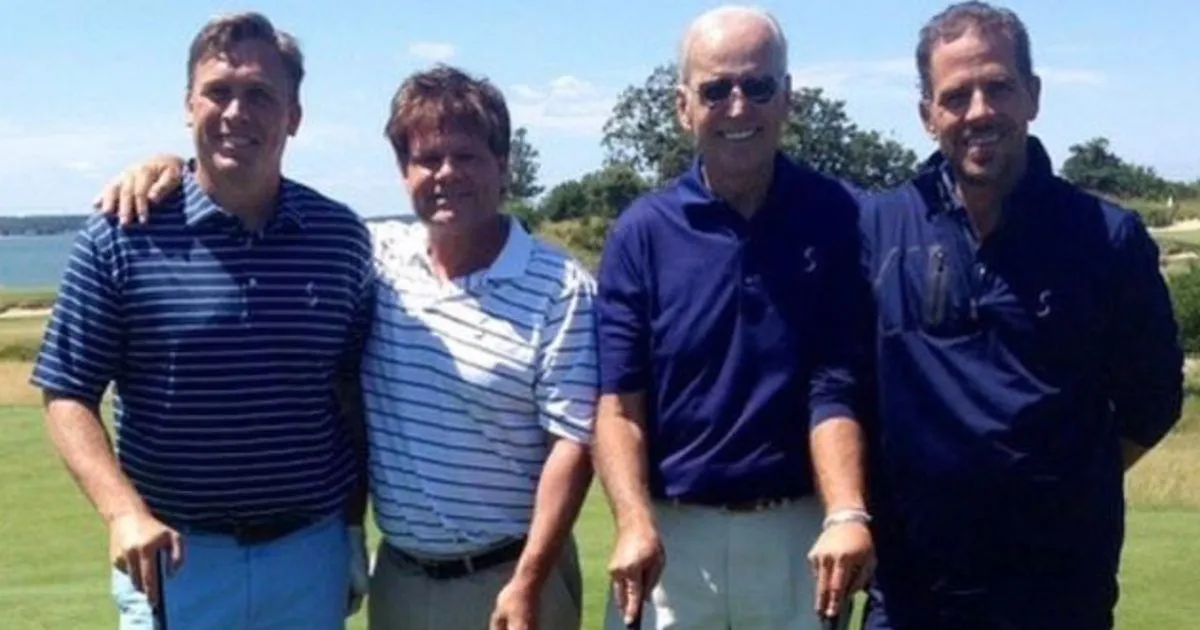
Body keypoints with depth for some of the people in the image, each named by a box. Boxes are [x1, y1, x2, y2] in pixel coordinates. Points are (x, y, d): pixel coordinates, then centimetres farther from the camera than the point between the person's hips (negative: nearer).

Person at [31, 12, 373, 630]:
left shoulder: (341, 237, 1)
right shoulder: (120, 237, -7)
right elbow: (67, 396, -6)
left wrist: (354, 528, 10)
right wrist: (124, 511, -20)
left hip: (313, 553, 3)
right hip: (176, 552, -2)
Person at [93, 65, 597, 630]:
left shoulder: (560, 288, -11)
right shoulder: (375, 255, 3)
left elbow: (572, 441, -15)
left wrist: (529, 581, -18)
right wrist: (173, 165, -5)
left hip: (509, 578, -4)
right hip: (399, 577, 5)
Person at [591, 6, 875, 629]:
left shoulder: (839, 218, -4)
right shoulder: (642, 231, -2)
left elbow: (836, 389, -8)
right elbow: (619, 402, -4)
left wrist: (846, 515, -22)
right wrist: (634, 524, -18)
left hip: (799, 529, 0)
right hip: (673, 532, 0)